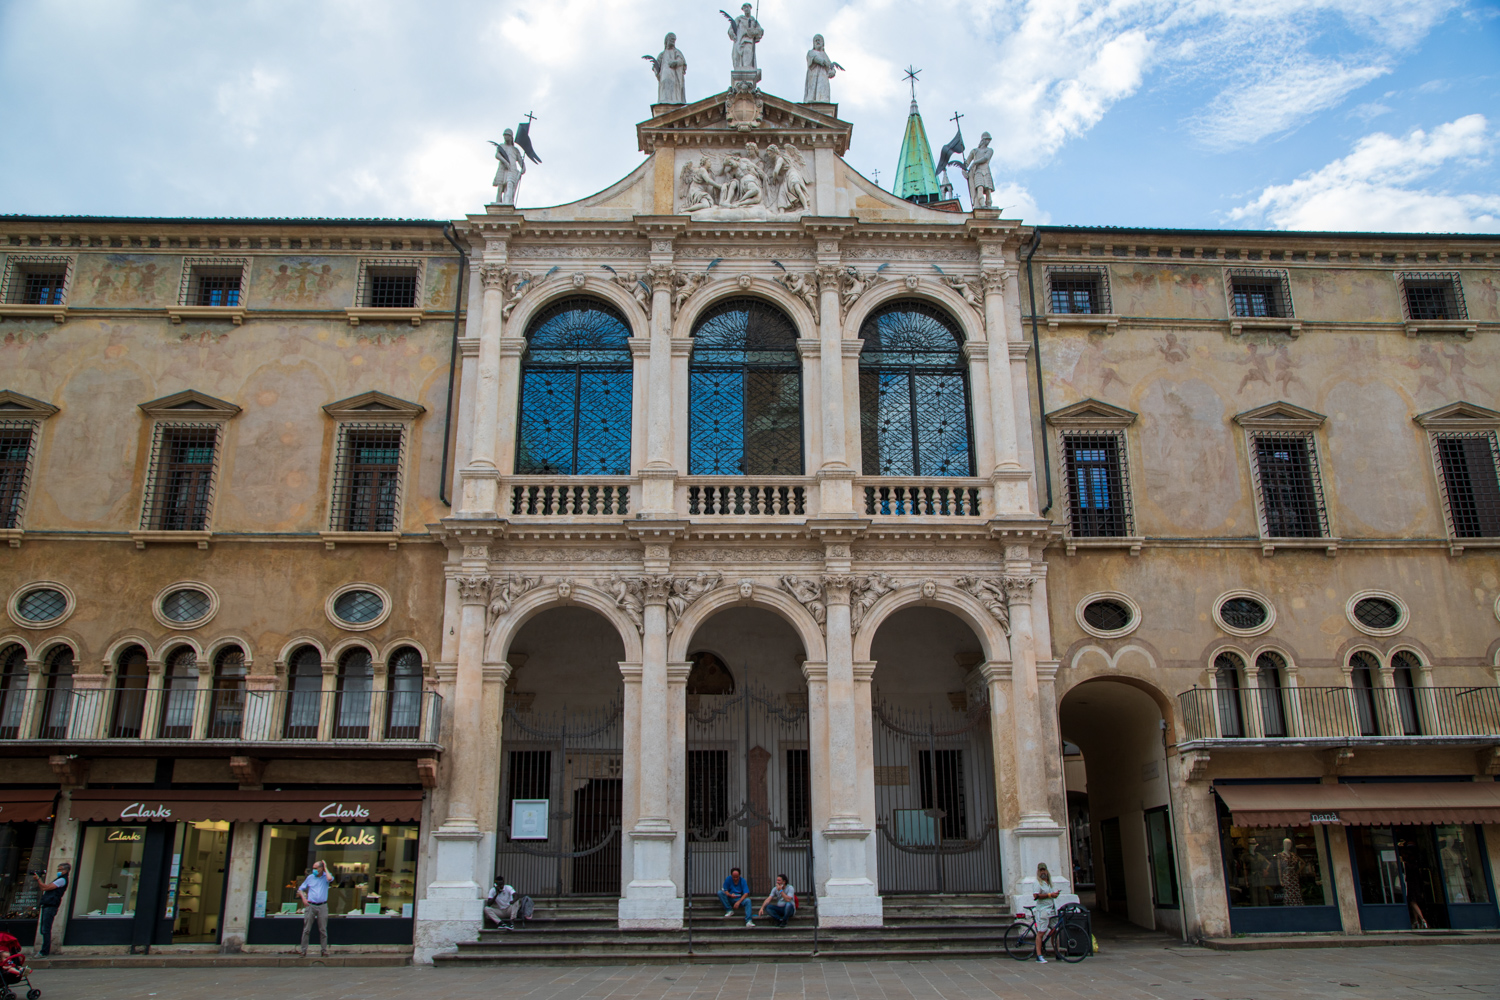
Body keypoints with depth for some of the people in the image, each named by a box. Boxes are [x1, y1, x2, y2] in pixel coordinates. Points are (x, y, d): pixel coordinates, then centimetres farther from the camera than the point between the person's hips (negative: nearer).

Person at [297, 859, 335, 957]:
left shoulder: (326, 876, 4)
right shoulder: (310, 877, 8)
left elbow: (330, 878, -21)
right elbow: (301, 889, 15)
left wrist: (325, 868, -8)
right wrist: (304, 899, 0)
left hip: (322, 906, -1)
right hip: (310, 905, 1)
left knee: (323, 930, 2)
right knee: (306, 930, -1)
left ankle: (324, 951, 8)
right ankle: (303, 951, 5)